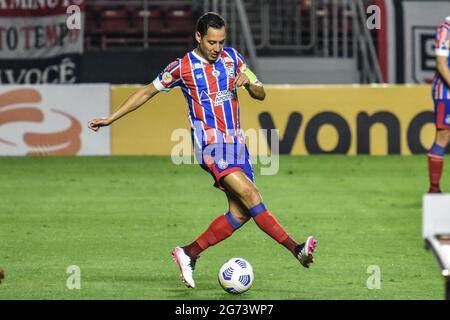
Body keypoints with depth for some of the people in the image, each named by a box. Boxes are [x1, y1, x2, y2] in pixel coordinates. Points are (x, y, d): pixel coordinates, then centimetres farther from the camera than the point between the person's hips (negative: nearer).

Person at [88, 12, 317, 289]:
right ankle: (295, 249, -30)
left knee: (240, 212, -3)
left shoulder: (232, 58, 11)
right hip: (210, 144, -6)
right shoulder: (183, 67, 0)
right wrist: (110, 119, 11)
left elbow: (261, 94, 15)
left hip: (235, 142, 6)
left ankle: (189, 254, 7)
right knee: (249, 193, -24)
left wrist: (248, 81, -9)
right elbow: (147, 93, 11)